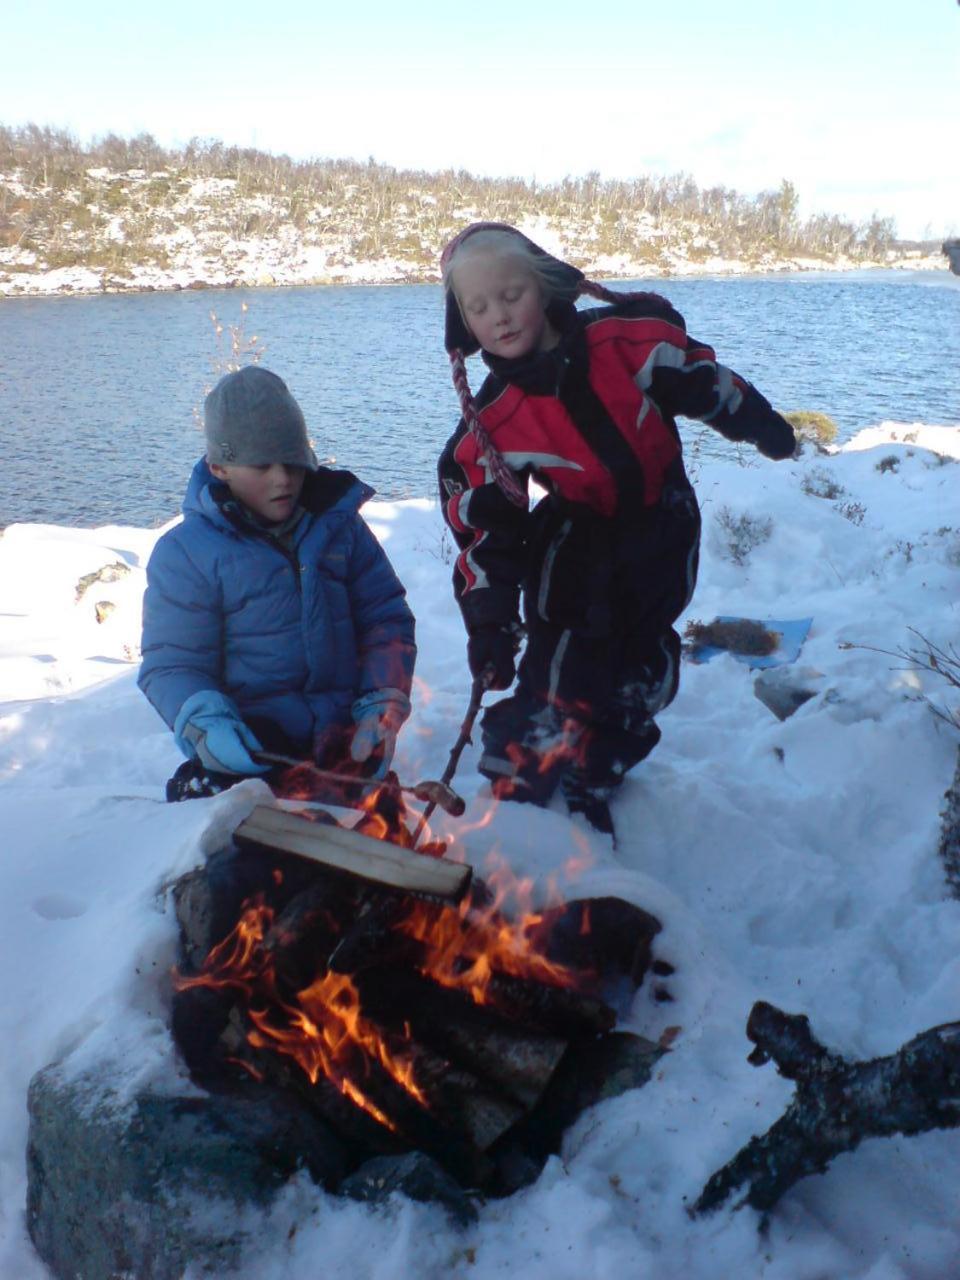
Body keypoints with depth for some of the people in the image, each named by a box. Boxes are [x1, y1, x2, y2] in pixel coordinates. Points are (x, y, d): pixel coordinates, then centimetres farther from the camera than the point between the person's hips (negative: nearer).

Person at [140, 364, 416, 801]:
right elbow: (172, 663, -2)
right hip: (248, 750, -3)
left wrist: (382, 706, -5)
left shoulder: (338, 524, 8)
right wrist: (205, 725, -23)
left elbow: (385, 617, 11)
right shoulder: (185, 552, -2)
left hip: (344, 741, 4)